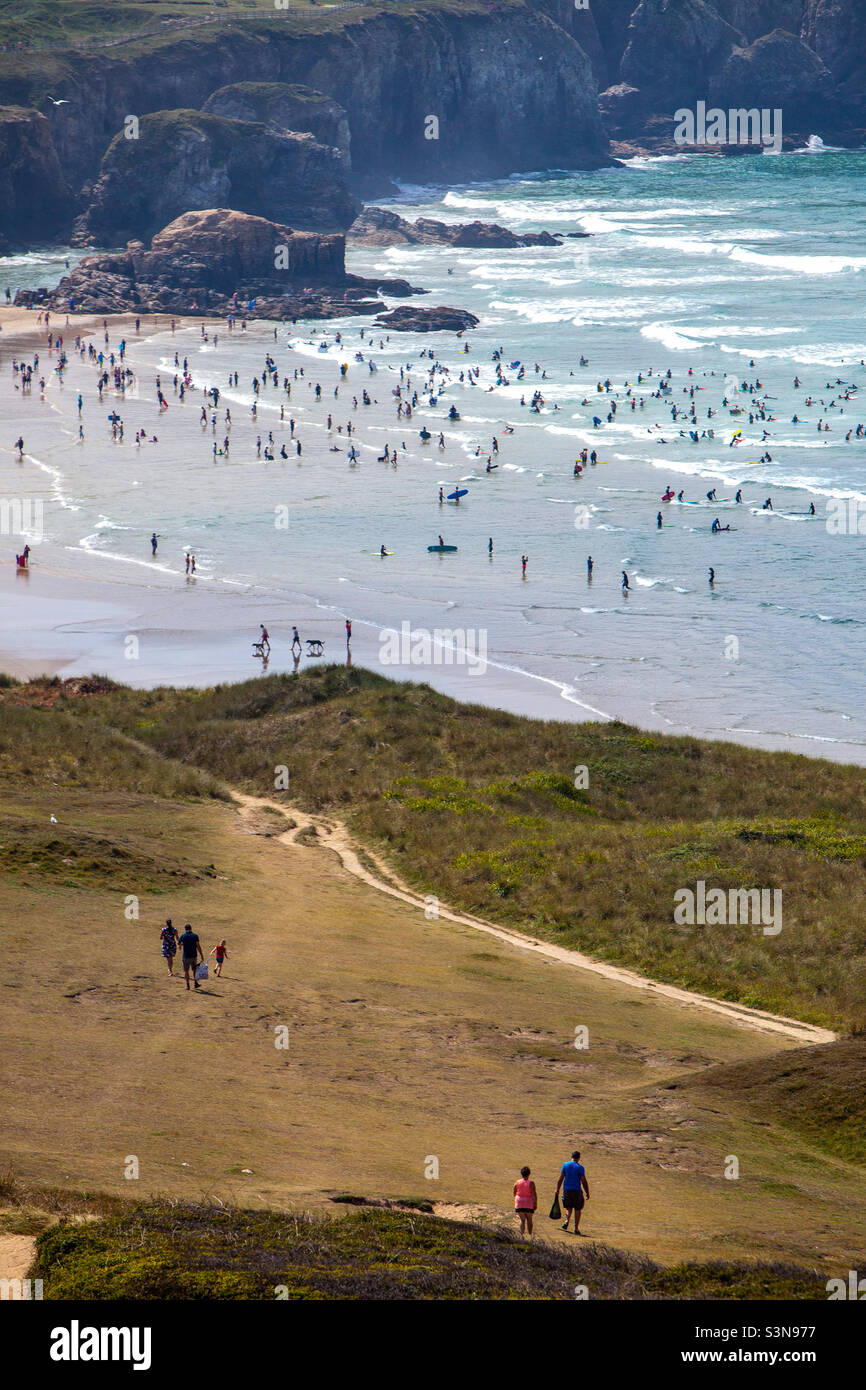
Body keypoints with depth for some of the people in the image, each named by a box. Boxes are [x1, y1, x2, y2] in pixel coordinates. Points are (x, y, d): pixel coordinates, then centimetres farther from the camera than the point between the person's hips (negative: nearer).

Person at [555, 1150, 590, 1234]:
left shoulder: (565, 1165, 2)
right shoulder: (580, 1167, -5)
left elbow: (560, 1179, 0)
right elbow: (584, 1182, -5)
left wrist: (557, 1190, 9)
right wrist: (587, 1194, 3)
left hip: (567, 1190, 2)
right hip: (577, 1191, -2)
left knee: (568, 1208, 17)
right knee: (577, 1209, 9)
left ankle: (566, 1221, -10)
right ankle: (576, 1228, 7)